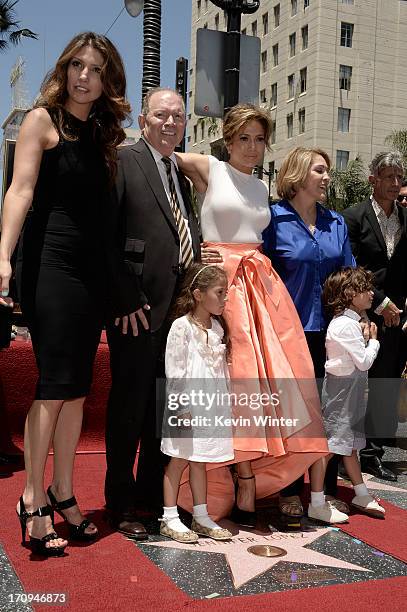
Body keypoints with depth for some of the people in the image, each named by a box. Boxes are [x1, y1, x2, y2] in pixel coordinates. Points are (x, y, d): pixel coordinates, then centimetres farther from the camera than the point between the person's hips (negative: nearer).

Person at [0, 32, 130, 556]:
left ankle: (62, 493, 19)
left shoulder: (102, 133, 17)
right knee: (55, 384, -8)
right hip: (49, 263, -6)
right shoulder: (43, 119, 0)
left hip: (92, 269, 6)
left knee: (77, 386, 8)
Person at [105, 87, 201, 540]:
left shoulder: (183, 172, 17)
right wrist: (125, 299, -16)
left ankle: (152, 492, 31)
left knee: (164, 405, 15)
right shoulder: (123, 161, -5)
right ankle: (121, 503, 20)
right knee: (129, 405, 4)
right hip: (139, 309, -7)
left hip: (180, 308, 7)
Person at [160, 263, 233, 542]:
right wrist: (181, 407, -17)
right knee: (179, 459, 2)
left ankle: (201, 517, 23)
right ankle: (169, 519, 13)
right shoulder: (182, 326, -10)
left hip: (212, 405, 6)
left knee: (200, 460, 14)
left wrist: (226, 403, 14)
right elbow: (174, 370, -13)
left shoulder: (218, 327, 11)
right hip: (187, 406, -6)